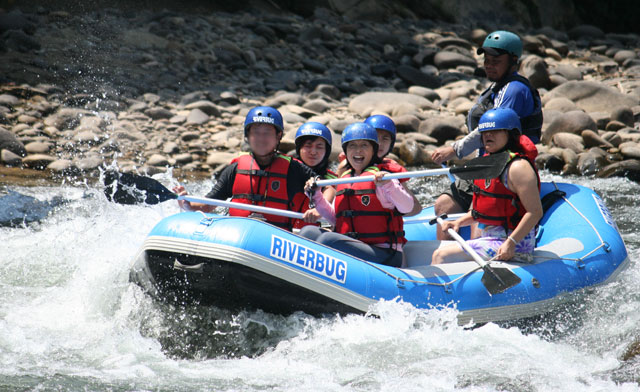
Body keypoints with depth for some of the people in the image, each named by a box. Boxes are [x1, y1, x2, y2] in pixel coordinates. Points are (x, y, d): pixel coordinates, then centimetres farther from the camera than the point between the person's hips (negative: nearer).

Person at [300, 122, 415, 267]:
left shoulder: (380, 178, -3)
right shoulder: (344, 180, 18)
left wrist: (388, 185, -32)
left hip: (383, 254, -7)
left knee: (328, 239, -26)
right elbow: (335, 218, 25)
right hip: (349, 250, 7)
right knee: (307, 232, -5)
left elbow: (407, 207, -17)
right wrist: (316, 196, 15)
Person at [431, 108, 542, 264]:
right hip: (489, 237, 10)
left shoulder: (518, 167, -16)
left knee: (441, 256, -14)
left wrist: (511, 243, -28)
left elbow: (535, 212, -22)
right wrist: (459, 222, 11)